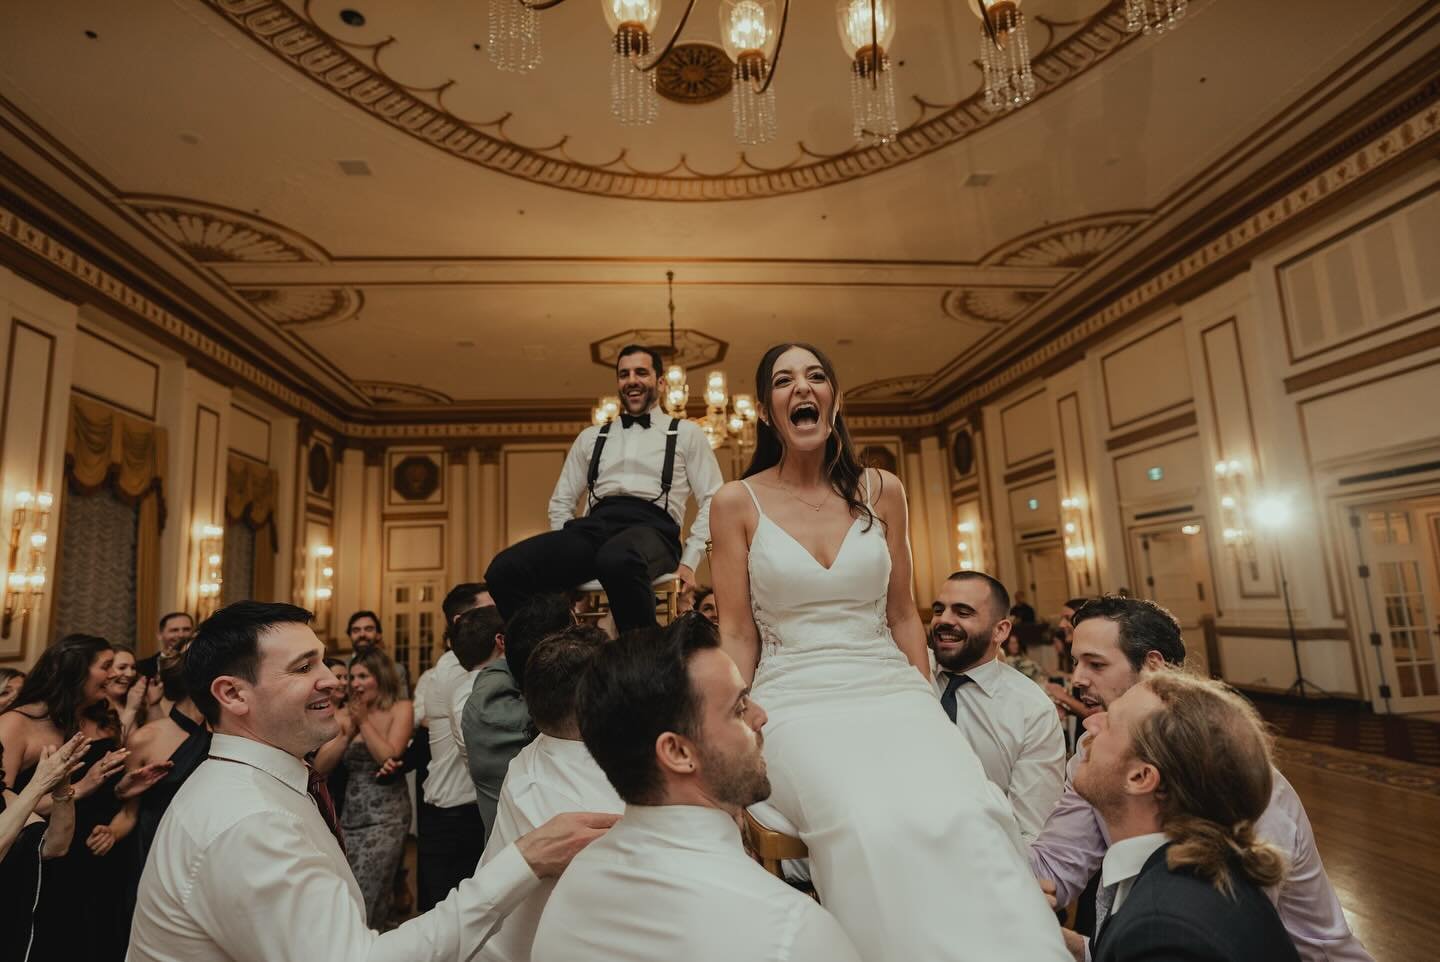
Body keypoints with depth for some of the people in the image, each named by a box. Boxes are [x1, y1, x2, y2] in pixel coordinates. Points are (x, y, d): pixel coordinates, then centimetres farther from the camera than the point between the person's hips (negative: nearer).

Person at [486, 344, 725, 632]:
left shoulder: (686, 433, 17)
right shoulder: (591, 437, 26)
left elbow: (713, 500, 10)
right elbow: (561, 501, 26)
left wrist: (689, 561, -2)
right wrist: (565, 552, 8)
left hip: (651, 528, -3)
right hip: (594, 526, 4)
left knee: (619, 560, -42)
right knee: (504, 569, -24)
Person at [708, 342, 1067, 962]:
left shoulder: (880, 491, 7)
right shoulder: (738, 503, 1)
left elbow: (902, 615, 11)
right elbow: (736, 635, 2)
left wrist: (927, 708, 6)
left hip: (891, 691, 2)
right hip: (796, 702, -2)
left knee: (961, 814, -28)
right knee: (873, 827, -31)